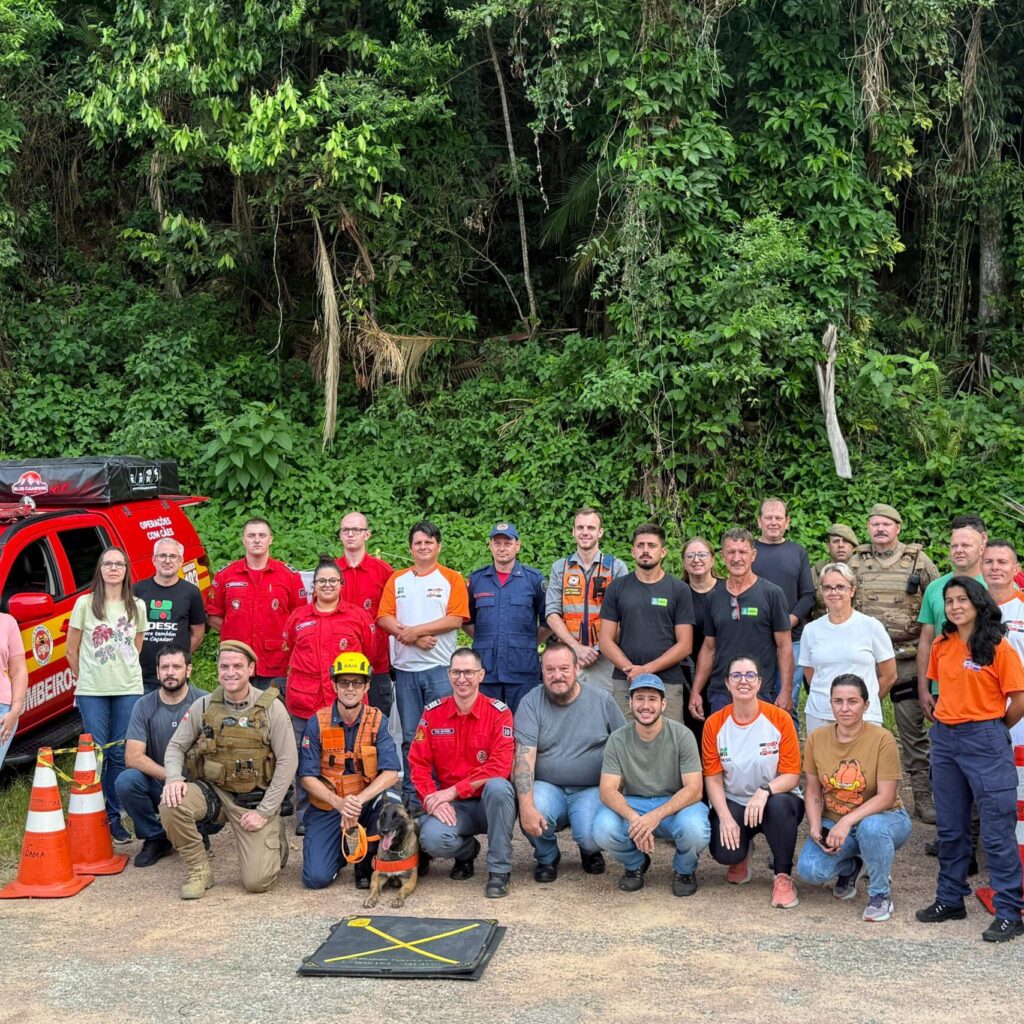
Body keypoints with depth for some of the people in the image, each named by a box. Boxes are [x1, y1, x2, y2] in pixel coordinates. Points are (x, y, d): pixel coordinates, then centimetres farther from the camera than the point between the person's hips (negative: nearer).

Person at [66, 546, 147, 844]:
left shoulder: (137, 606, 7)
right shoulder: (85, 604, 1)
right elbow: (72, 650, 6)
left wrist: (126, 674, 7)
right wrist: (85, 678, 8)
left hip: (128, 690, 2)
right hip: (92, 692, -2)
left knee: (120, 755, 3)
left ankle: (114, 817, 12)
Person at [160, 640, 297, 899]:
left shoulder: (271, 707, -10)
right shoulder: (204, 706, -2)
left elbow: (287, 762, -9)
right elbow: (176, 746, 6)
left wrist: (264, 812, -12)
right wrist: (174, 778, -17)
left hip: (254, 798, -2)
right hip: (213, 790, 3)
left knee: (257, 882, -12)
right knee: (171, 806, -28)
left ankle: (275, 840, 24)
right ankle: (199, 870, -5)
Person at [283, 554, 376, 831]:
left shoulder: (358, 617, 7)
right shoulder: (297, 617, 11)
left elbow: (370, 653, 11)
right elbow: (288, 654, 20)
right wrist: (306, 674, 14)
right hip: (303, 702, 1)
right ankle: (305, 818, 13)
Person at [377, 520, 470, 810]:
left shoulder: (452, 579, 4)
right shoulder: (397, 580, 13)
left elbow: (456, 619, -8)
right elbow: (384, 617, 3)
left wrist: (414, 630, -11)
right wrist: (412, 638, -12)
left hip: (440, 668, -3)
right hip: (405, 667, 3)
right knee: (410, 736, 7)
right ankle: (411, 797, 13)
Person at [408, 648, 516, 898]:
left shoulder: (499, 713, -6)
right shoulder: (432, 713, 3)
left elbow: (500, 767, -17)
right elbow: (418, 763, -1)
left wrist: (453, 791, -20)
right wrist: (433, 799, -18)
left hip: (489, 802, -2)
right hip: (450, 807, 2)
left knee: (498, 786, -36)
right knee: (433, 839, -29)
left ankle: (499, 870, -19)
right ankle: (467, 850, 11)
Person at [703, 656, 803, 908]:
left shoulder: (780, 719, -9)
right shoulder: (715, 724, -4)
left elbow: (792, 775, -10)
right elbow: (713, 778, -3)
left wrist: (765, 791, -30)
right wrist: (725, 818, -17)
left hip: (775, 798, -1)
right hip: (733, 803, 1)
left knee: (780, 806, -38)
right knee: (723, 851, -27)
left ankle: (783, 877, -13)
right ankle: (740, 857, 15)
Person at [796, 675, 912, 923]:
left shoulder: (882, 739, -17)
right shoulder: (816, 739, -4)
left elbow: (886, 797, -19)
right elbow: (813, 791, 3)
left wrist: (847, 822, -29)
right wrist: (815, 827, -14)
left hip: (881, 817, -3)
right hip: (834, 823, 4)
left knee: (871, 827, -40)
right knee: (809, 870, -23)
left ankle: (881, 894, -10)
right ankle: (851, 868, 16)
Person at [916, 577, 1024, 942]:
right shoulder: (941, 646, 7)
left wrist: (992, 729, 2)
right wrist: (947, 723, 9)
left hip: (985, 739, -6)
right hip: (945, 738, 6)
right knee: (950, 828, 15)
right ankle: (950, 899, 27)